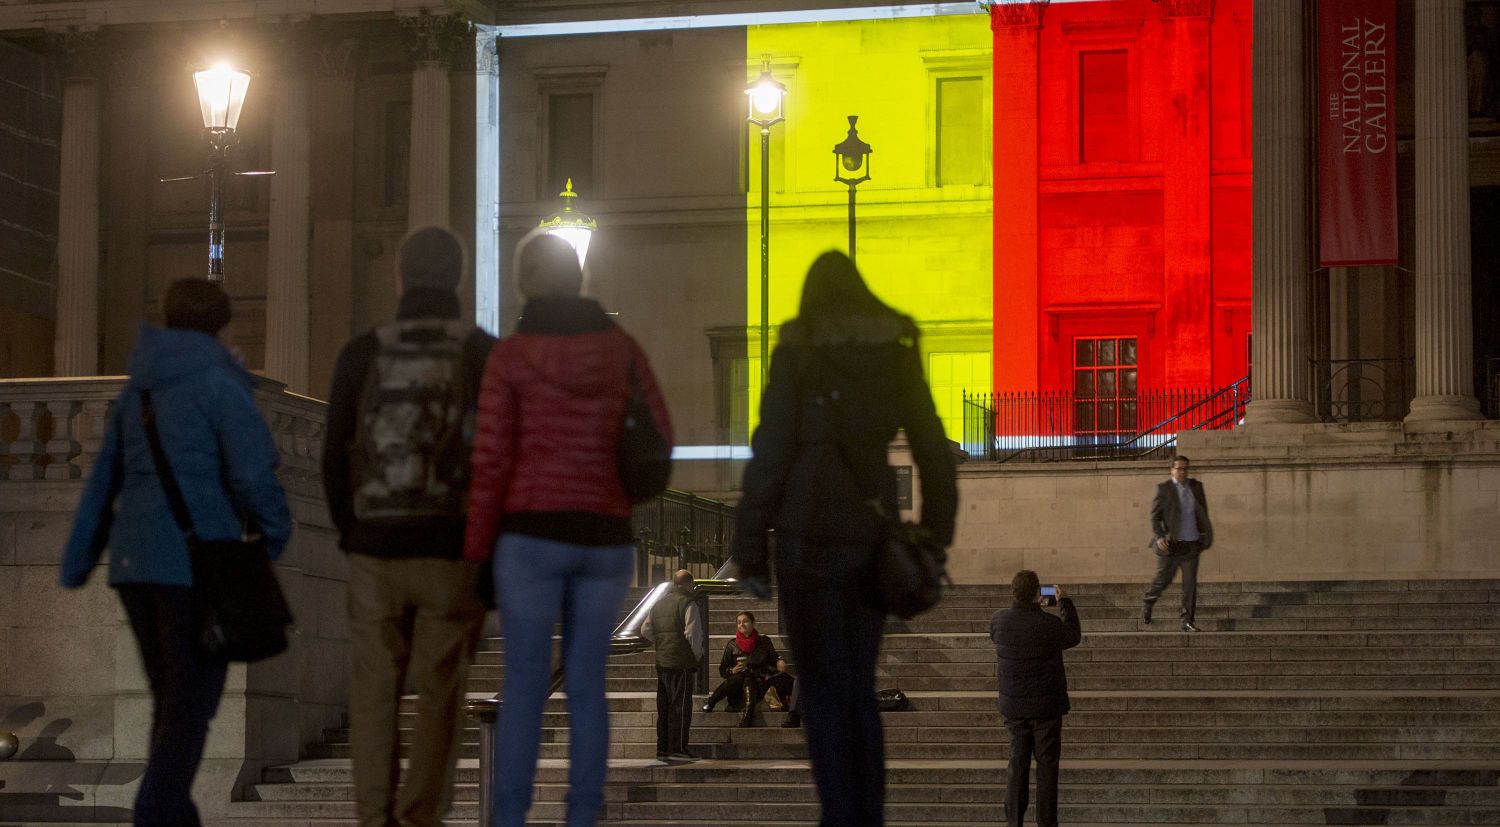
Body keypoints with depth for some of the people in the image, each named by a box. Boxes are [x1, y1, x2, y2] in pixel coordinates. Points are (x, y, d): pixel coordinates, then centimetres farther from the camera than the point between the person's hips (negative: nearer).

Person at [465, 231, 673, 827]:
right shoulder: (620, 347, 2)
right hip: (605, 535, 2)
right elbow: (659, 437, 7)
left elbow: (491, 461, -6)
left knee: (524, 685, 1)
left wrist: (476, 551, 0)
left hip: (531, 534, -2)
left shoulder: (510, 355, -5)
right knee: (587, 686, 9)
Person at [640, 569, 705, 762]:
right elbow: (693, 633, -14)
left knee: (664, 708, 12)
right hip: (682, 663, -7)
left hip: (662, 663, 7)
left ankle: (662, 750, 14)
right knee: (681, 707, -6)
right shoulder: (689, 604, -8)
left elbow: (645, 630, 21)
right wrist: (698, 653, 0)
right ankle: (677, 750, -9)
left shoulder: (659, 604, 17)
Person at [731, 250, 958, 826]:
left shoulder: (796, 354, -6)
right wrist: (935, 540, 13)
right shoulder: (897, 354, 6)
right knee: (859, 683, 16)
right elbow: (934, 452, 6)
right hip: (873, 535, 4)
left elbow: (769, 456, -10)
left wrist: (750, 548, -5)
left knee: (822, 685, 3)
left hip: (809, 534, -4)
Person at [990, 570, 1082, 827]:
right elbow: (1074, 636, 1)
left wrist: (1029, 605, 19)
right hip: (1047, 705, -4)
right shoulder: (1050, 624, -20)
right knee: (1047, 764, 6)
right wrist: (1065, 602, 13)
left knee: (1017, 763, 12)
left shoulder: (999, 621, -9)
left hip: (1013, 705, 4)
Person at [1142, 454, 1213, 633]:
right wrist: (1159, 537, -19)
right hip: (1171, 544, -3)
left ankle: (1187, 621, 0)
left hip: (1192, 544, 3)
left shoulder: (1196, 487, 10)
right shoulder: (1163, 489, -3)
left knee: (1190, 583, -2)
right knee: (1163, 579, 5)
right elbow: (1155, 516, -6)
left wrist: (1205, 538, 13)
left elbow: (1203, 514, 17)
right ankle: (1147, 607, 32)